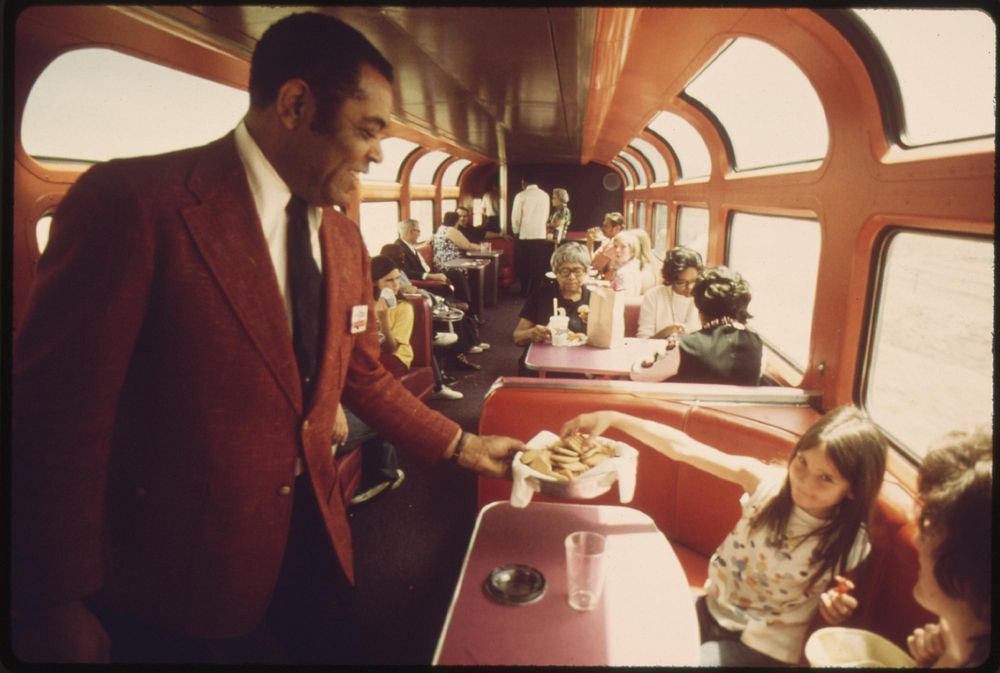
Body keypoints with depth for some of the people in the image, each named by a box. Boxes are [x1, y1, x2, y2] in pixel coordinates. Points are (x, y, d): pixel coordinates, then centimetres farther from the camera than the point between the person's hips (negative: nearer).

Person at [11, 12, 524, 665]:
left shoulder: (344, 238, 3)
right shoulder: (131, 201, -18)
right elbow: (56, 409, -17)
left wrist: (465, 447, 11)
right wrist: (55, 607, -14)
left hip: (315, 543, 6)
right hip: (174, 573, -5)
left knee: (341, 650, 20)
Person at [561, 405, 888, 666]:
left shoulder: (847, 544, -15)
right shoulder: (767, 480, -13)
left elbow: (831, 609, 1)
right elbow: (683, 448, -16)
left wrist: (834, 609, -24)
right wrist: (612, 418, -20)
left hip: (762, 649, -3)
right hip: (712, 610, 3)